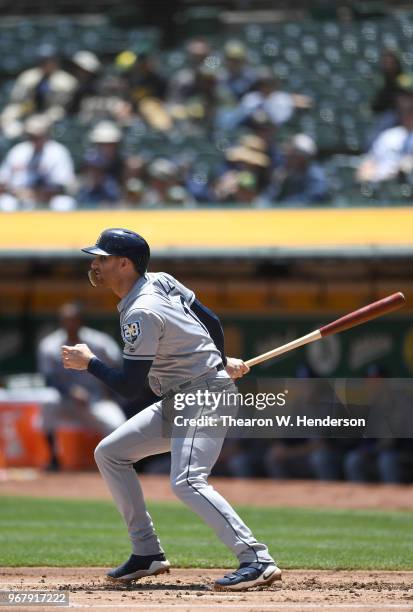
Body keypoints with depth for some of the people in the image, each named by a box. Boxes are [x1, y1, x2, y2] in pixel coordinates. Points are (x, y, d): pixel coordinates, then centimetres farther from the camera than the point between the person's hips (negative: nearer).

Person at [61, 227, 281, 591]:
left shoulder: (142, 313, -21)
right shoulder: (160, 281, 6)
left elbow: (131, 387, -21)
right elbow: (211, 320, 17)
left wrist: (89, 363, -8)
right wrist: (221, 362, 31)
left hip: (207, 398, -11)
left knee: (187, 482, -28)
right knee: (109, 453, 11)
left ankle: (257, 560, -33)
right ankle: (147, 553, 12)